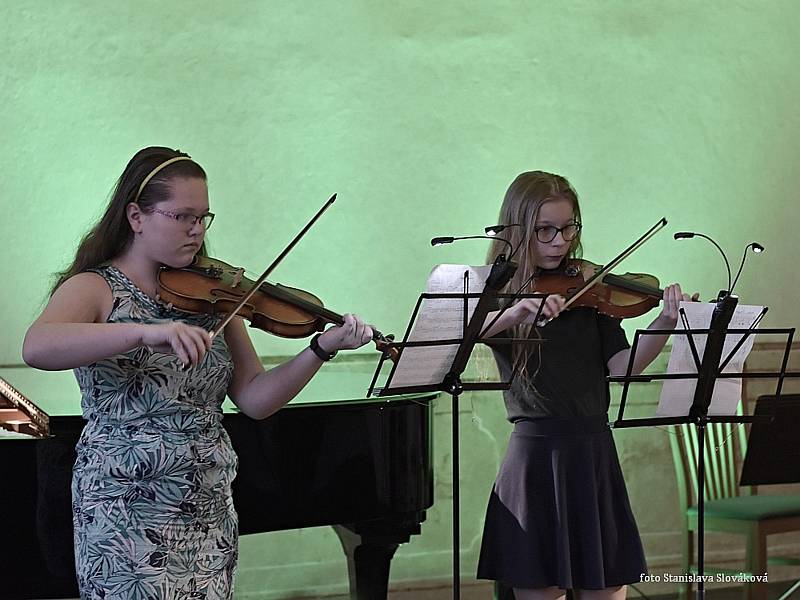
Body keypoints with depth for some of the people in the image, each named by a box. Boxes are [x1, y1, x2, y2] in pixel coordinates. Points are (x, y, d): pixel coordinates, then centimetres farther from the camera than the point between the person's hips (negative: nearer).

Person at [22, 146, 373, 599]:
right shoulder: (94, 289, -5)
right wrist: (146, 332, -38)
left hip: (211, 512, 5)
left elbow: (255, 399, 6)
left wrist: (323, 350, -9)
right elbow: (36, 348, -27)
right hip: (127, 512, -5)